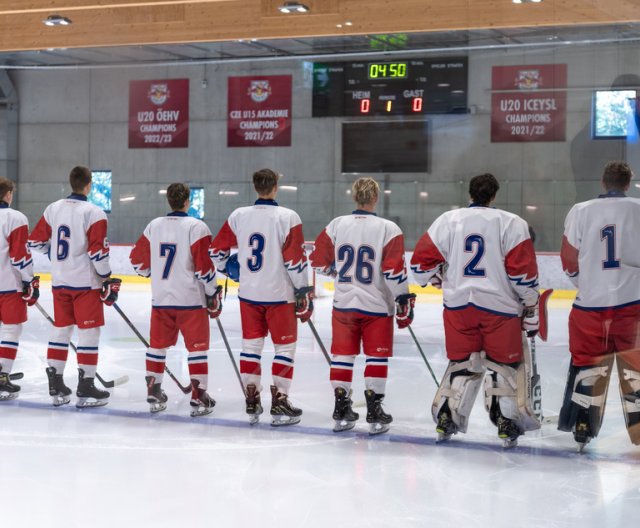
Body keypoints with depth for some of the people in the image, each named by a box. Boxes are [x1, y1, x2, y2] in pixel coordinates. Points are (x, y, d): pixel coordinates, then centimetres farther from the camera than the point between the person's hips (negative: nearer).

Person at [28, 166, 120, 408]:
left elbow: (35, 242, 9)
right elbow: (98, 252, -17)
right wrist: (108, 280, -6)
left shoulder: (53, 209, 4)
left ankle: (55, 386, 18)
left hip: (59, 281, 6)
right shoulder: (94, 213, -14)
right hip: (85, 282, -6)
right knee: (89, 333, 1)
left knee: (61, 330, 14)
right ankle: (85, 389, 2)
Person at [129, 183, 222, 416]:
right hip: (190, 300, -4)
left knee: (158, 345, 15)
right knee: (197, 347, 3)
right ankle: (199, 398, 1)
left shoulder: (153, 226, 4)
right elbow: (204, 266, -14)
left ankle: (154, 394, 20)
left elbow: (138, 260, 11)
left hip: (160, 299, 4)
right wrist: (213, 294, -2)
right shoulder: (197, 227, -11)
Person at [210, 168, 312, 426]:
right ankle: (279, 404, 5)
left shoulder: (238, 216, 0)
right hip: (279, 295, -4)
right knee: (285, 348, 7)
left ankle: (251, 403, 16)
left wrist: (227, 268, 27)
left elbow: (217, 250, 7)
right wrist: (303, 292, -3)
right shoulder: (288, 217, -11)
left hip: (248, 293, 4)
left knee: (251, 346, 13)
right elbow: (295, 260, -13)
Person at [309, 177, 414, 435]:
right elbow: (395, 271, -12)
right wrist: (404, 301, -2)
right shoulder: (388, 229, -10)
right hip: (377, 305, -3)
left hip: (343, 303, 3)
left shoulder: (336, 225, -1)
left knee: (342, 355, 11)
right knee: (377, 356, 8)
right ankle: (374, 412, 8)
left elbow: (319, 262, 6)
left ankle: (341, 411, 15)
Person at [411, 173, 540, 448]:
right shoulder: (512, 223, -3)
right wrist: (531, 311, 1)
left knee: (461, 363, 16)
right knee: (506, 364, 9)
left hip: (458, 304, 3)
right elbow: (523, 272, -7)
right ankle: (506, 424, 6)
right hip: (500, 305, -3)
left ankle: (445, 418, 15)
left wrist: (438, 279, 22)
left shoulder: (448, 220, 3)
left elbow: (422, 261, 1)